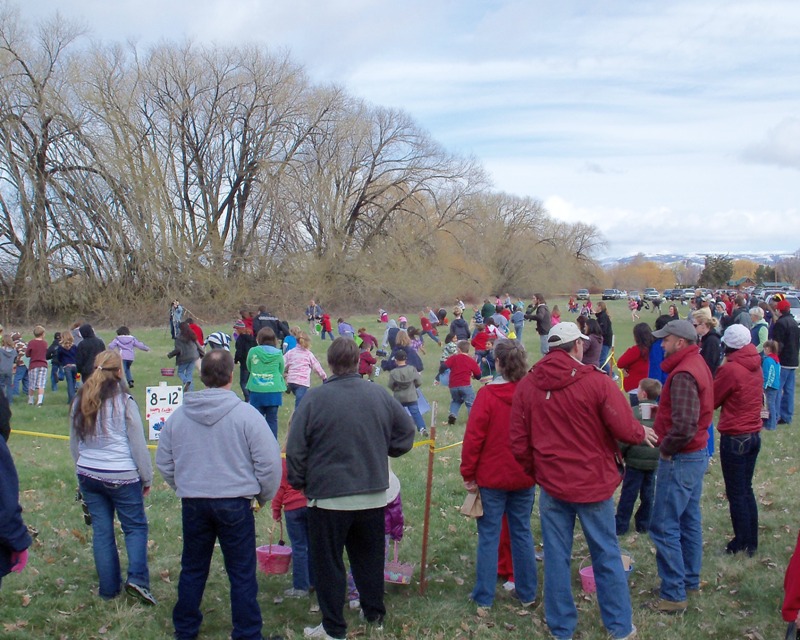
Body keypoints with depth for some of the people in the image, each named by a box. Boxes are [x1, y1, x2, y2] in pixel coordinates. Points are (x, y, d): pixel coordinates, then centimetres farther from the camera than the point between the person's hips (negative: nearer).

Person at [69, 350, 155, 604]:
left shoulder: (80, 400, 4)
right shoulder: (123, 400, -12)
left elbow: (74, 443, 15)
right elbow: (138, 444, -8)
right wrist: (147, 478, 2)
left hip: (88, 476, 5)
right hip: (121, 476, -5)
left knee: (101, 530, 12)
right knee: (135, 526, 9)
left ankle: (109, 588, 17)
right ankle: (137, 578, -6)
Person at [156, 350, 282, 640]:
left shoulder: (178, 415, 0)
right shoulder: (246, 414, -13)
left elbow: (163, 463, 10)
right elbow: (269, 461, -12)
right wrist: (264, 496, 4)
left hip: (192, 504, 4)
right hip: (235, 504, -4)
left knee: (192, 569, 19)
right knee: (242, 573, 7)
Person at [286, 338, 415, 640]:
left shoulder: (314, 398, -14)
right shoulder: (379, 394, -3)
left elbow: (295, 448, -10)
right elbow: (407, 430, 8)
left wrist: (299, 482, 5)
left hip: (328, 496, -4)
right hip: (373, 495, 4)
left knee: (329, 563, 9)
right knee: (370, 558, 20)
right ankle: (375, 615, 31)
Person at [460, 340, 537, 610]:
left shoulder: (487, 395, -15)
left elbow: (473, 437, -15)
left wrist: (468, 474, -5)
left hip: (491, 478, -3)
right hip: (525, 477, 4)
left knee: (489, 535, 5)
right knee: (522, 532, 14)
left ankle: (484, 596, 12)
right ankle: (527, 593, 22)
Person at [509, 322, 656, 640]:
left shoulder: (526, 385, -4)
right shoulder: (596, 381, -14)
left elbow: (518, 443, -1)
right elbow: (624, 428, -14)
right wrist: (642, 433, 9)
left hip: (551, 484, 2)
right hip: (593, 482, -2)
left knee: (556, 557, 12)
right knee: (607, 556, 12)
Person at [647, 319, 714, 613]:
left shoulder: (683, 374, -23)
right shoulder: (698, 364, 9)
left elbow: (684, 426, -31)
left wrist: (665, 448, -15)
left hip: (680, 458, -10)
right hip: (697, 454, 10)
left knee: (664, 527, -3)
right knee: (689, 521, 19)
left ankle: (674, 595, 3)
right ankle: (690, 580, 32)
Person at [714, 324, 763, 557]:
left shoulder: (730, 369, -17)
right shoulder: (756, 367, 5)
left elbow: (711, 401, -7)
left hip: (734, 438, -7)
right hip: (755, 435, 7)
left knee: (736, 494, 3)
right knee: (746, 489, 17)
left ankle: (742, 544, 9)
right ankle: (752, 542, 24)